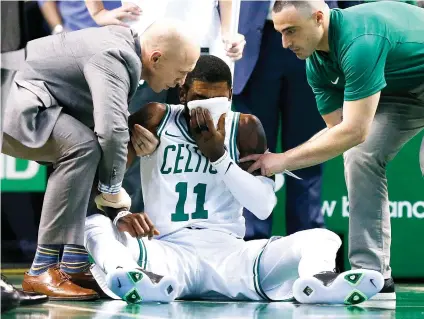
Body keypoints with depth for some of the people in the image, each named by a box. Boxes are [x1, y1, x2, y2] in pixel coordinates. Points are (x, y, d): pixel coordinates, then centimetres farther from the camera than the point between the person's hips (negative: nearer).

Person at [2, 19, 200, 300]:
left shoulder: (123, 45, 8)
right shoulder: (114, 59, -22)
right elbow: (111, 130, -31)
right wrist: (112, 188, -17)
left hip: (23, 103, 11)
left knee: (92, 154, 13)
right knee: (83, 147, -27)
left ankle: (75, 264, 8)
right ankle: (43, 271, -25)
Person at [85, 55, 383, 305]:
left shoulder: (245, 127, 10)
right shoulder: (155, 119, 7)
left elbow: (264, 207, 2)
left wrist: (218, 156, -7)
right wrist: (120, 215, -19)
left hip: (229, 251, 2)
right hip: (168, 250, -1)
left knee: (321, 237, -21)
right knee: (94, 223, -28)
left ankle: (314, 282, -59)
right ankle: (125, 273, -64)